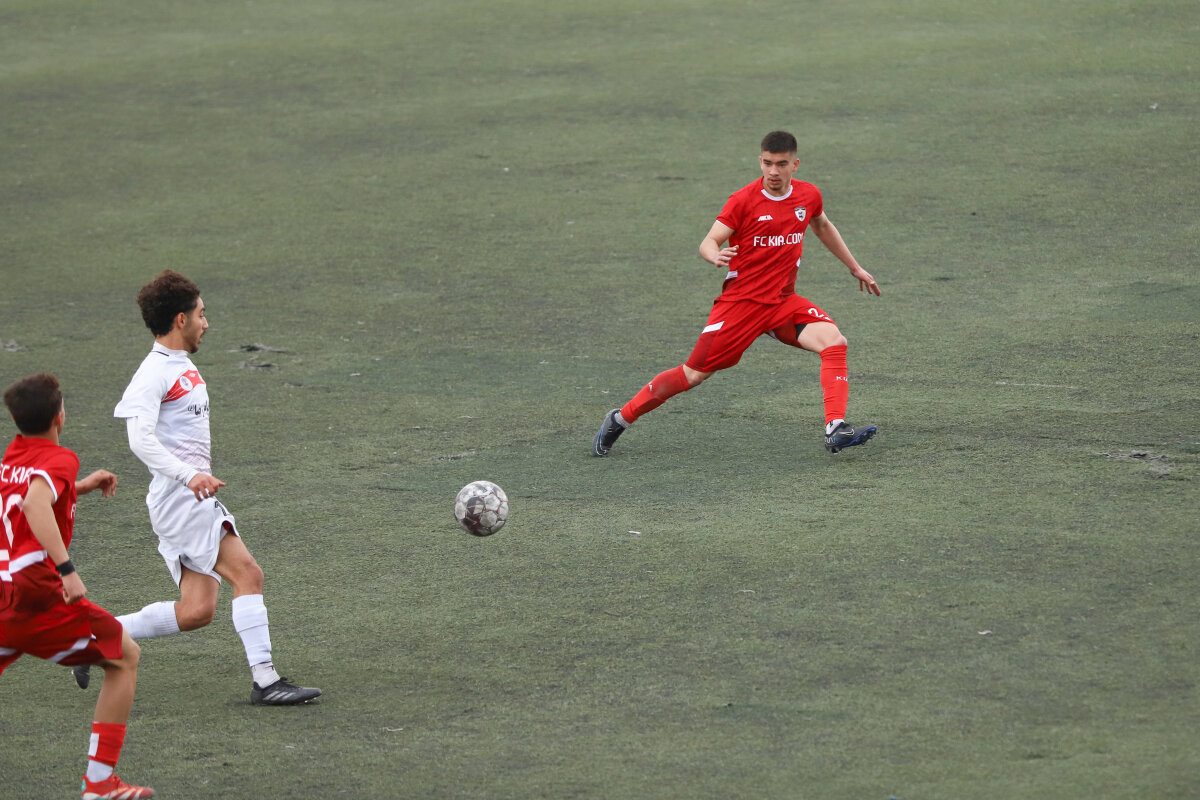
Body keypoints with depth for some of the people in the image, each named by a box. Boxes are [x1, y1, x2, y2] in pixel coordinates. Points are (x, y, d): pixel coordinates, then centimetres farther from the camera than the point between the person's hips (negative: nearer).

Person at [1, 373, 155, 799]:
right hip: (38, 597, -7)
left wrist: (81, 487, 37)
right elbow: (35, 504, -29)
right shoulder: (59, 459, -8)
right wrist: (66, 568, -33)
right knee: (125, 658, 9)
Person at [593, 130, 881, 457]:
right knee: (694, 374, -1)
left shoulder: (808, 196, 3)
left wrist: (854, 267, 34)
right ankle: (621, 418, 16)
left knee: (834, 342, -22)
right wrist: (715, 256, -40)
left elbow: (823, 227, 26)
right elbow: (708, 243, -15)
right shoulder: (744, 200, -12)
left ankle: (836, 429, -26)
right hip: (740, 301, -4)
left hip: (783, 301, 4)